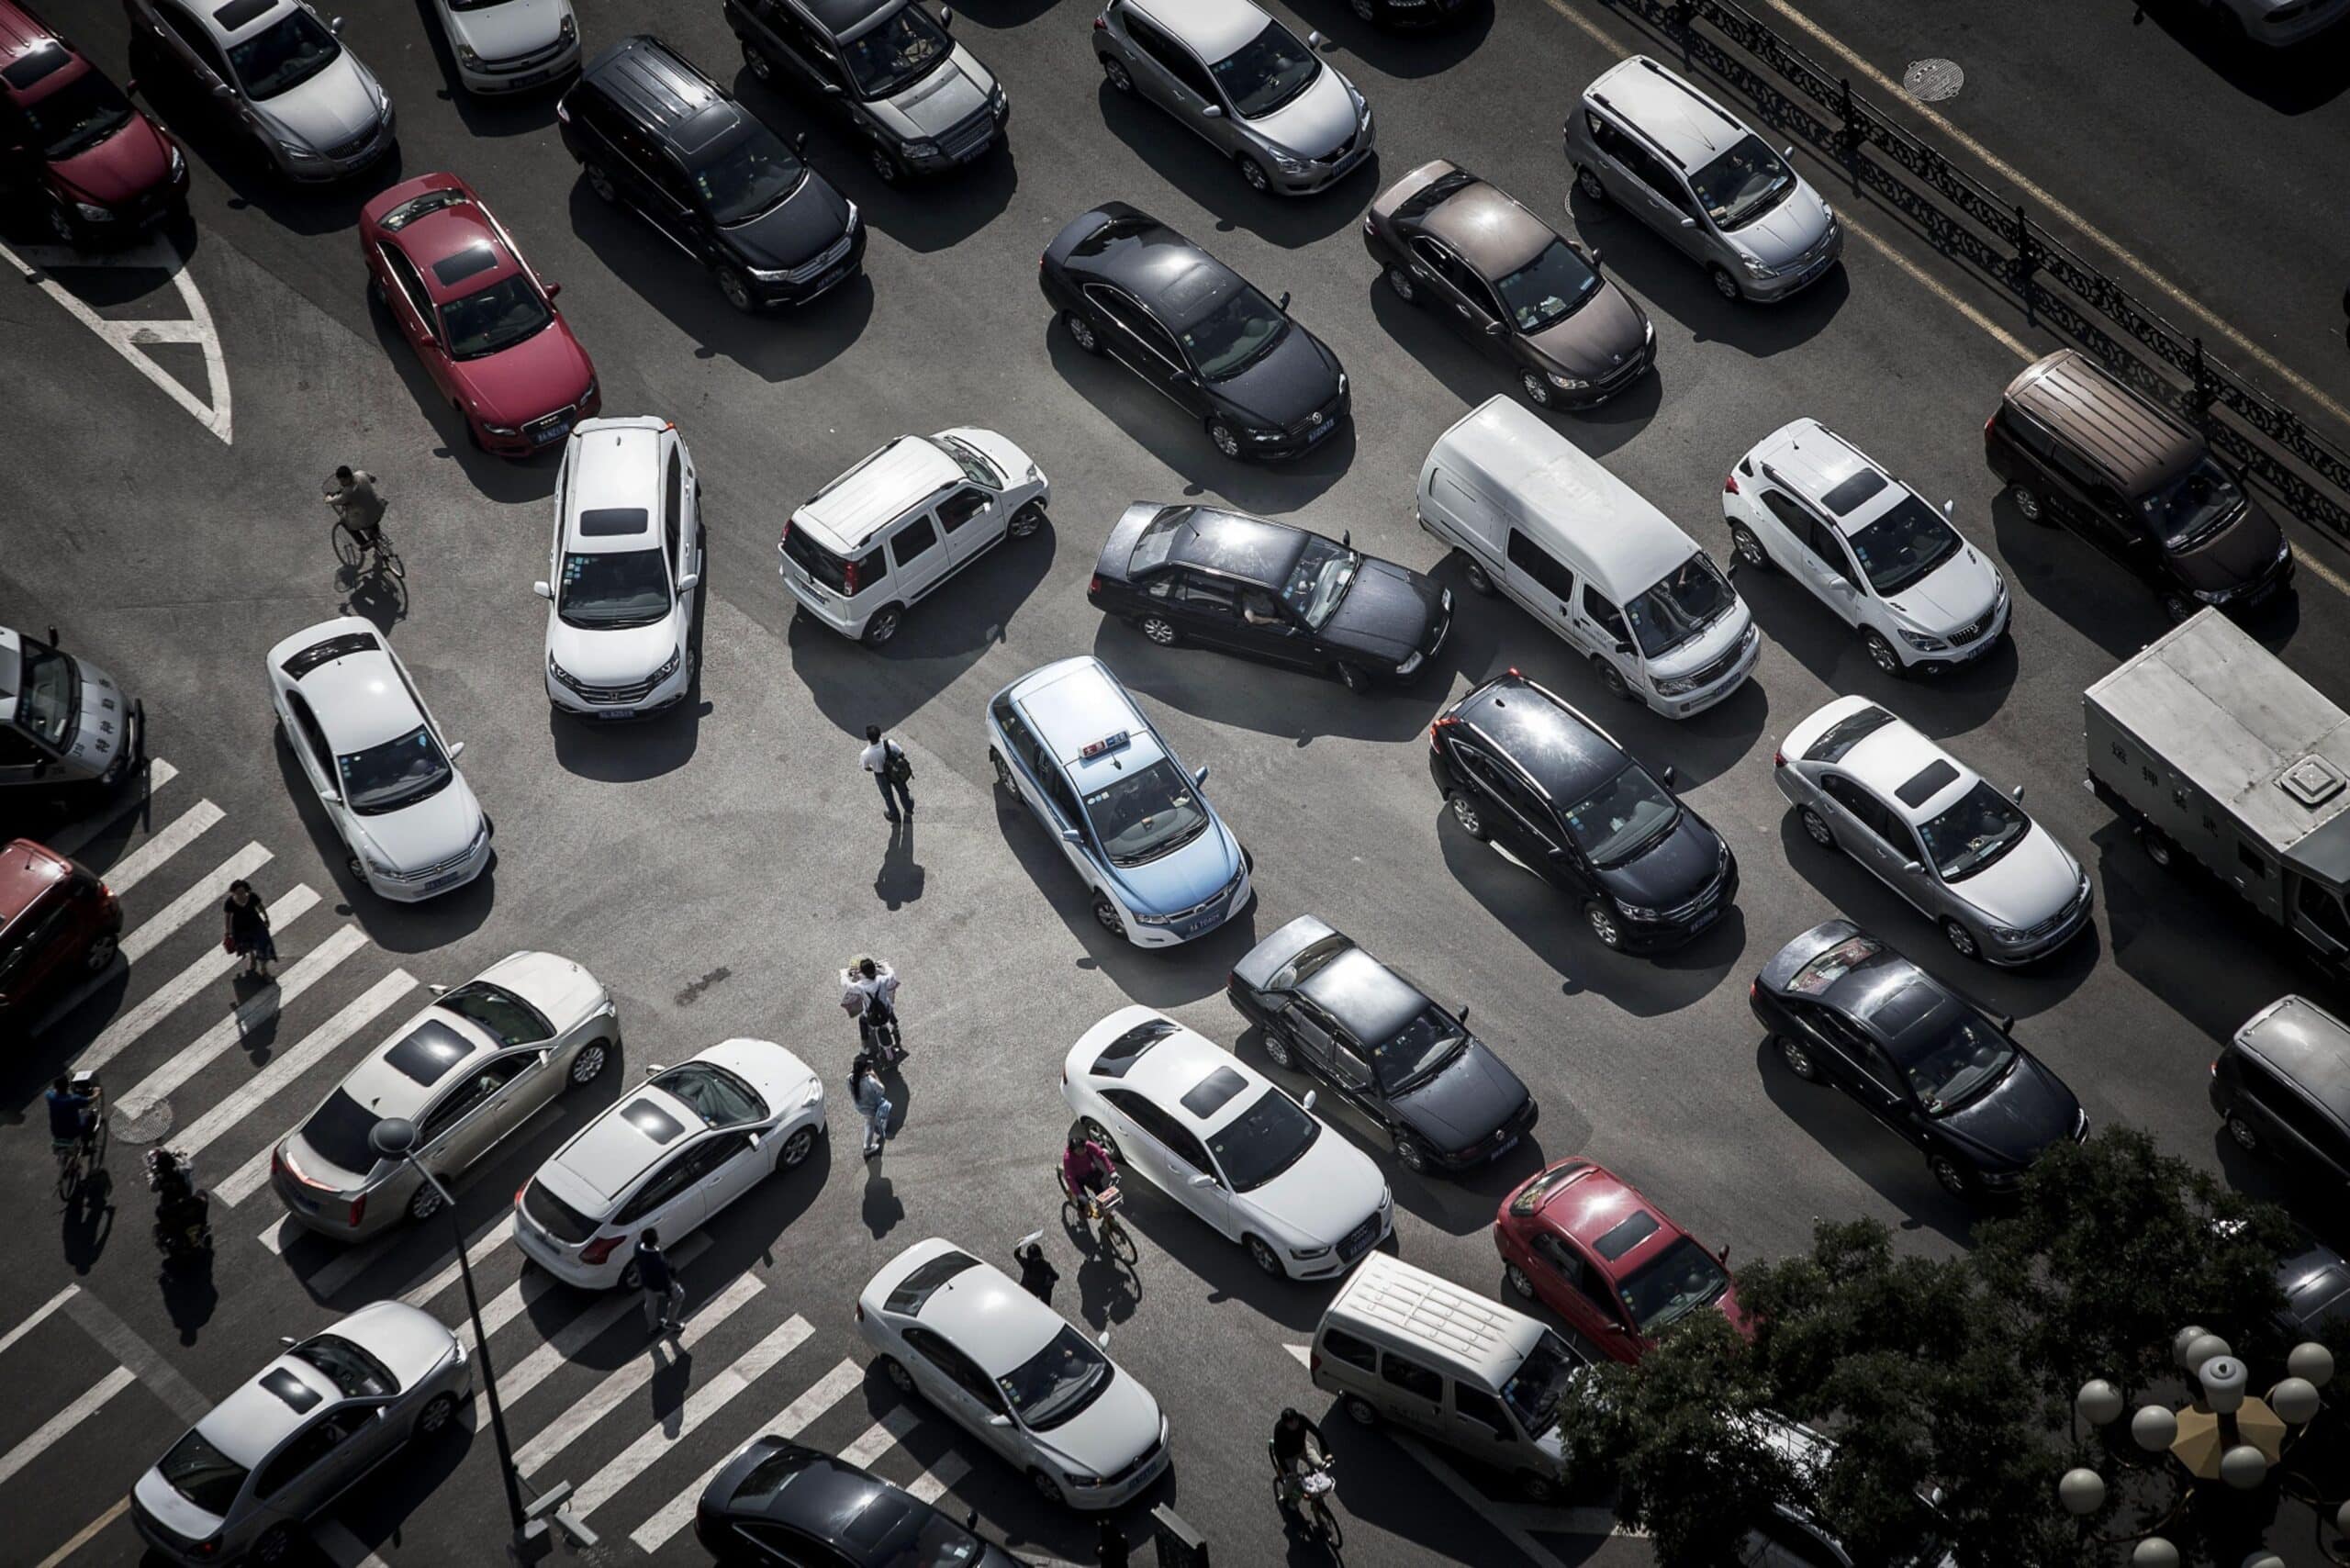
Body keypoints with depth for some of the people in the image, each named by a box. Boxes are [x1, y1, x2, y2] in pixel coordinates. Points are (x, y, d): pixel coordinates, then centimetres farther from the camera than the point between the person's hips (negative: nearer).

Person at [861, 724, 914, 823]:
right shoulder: (889, 744, -36)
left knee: (888, 796, 31)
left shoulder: (866, 754, -36)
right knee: (902, 790, 33)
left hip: (881, 776, -1)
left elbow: (866, 768, -14)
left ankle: (894, 815, 58)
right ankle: (908, 810, 61)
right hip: (896, 773, 1)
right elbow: (902, 754, -19)